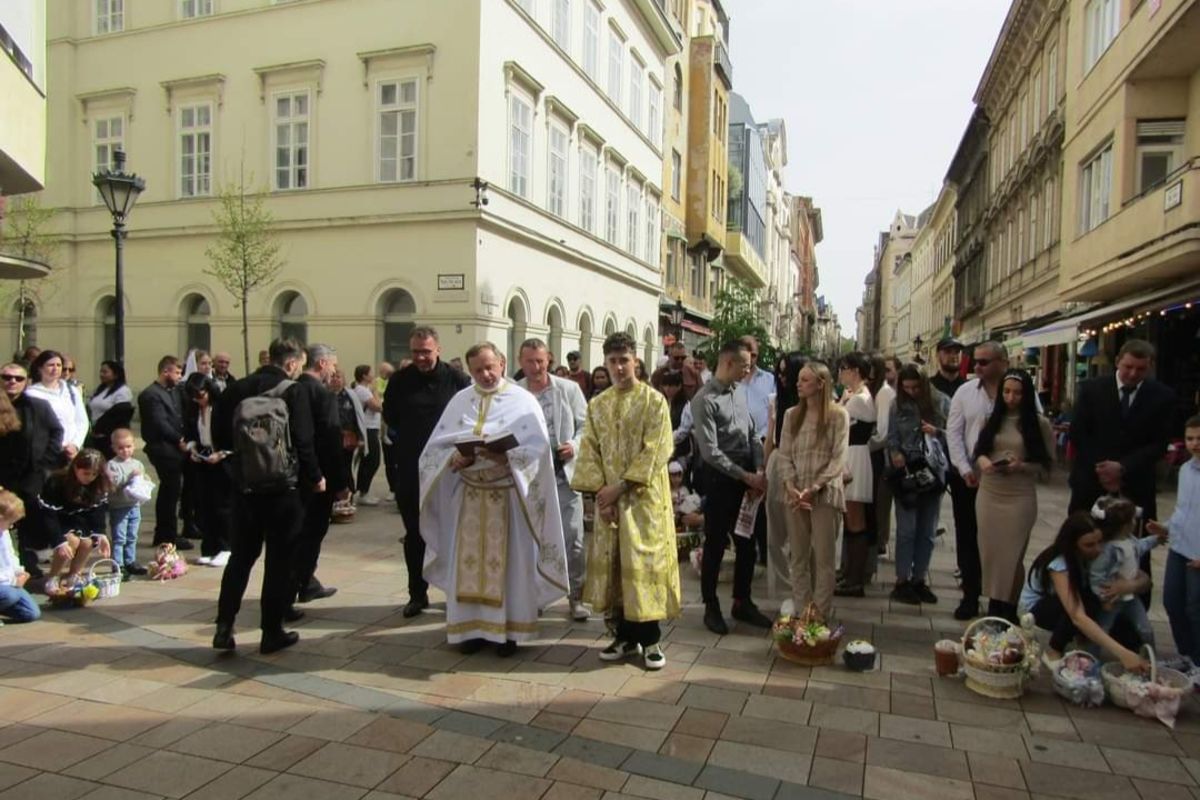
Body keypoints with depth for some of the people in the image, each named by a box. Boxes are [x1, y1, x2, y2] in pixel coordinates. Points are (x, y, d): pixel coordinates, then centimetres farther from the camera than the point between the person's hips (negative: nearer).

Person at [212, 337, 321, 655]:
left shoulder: (238, 389, 4)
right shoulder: (293, 391, -10)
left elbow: (220, 438, 6)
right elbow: (303, 441, -13)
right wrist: (315, 476, 1)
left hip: (246, 486, 5)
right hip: (282, 487, -5)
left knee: (241, 557, 15)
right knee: (280, 560, 5)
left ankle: (224, 628, 13)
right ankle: (272, 632, 11)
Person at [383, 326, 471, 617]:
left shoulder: (458, 380, -7)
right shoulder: (400, 380, 0)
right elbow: (389, 415, 16)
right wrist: (408, 438, 9)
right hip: (410, 470, 2)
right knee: (414, 534, 10)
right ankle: (417, 594, 21)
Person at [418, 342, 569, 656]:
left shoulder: (523, 400, -2)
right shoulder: (460, 400, 8)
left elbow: (538, 447, -11)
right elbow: (436, 445, 6)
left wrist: (506, 456, -26)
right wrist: (455, 457, -14)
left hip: (508, 494, -3)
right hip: (468, 493, 3)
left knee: (509, 560, 2)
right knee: (468, 560, 7)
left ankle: (509, 629, 13)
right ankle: (472, 625, 19)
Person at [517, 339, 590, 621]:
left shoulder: (569, 389, 3)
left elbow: (586, 426, 4)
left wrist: (575, 445, -13)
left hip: (564, 473, 0)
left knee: (572, 537, 0)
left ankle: (576, 596, 15)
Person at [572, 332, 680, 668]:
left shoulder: (654, 401, -5)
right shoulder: (597, 405, 9)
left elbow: (655, 452, -12)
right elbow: (590, 452, 6)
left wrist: (620, 487, -16)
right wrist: (600, 492, -7)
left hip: (644, 498, -4)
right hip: (608, 498, 4)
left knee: (644, 564, -2)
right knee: (613, 566, 7)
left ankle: (650, 639, 10)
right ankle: (625, 635, 19)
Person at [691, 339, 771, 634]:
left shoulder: (740, 390, 5)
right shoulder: (705, 399, -17)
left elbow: (752, 433, 9)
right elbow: (710, 452, -20)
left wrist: (759, 471, -4)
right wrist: (746, 476, -18)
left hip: (747, 476, 7)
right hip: (720, 478, -7)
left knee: (746, 543, 14)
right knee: (715, 544, 6)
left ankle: (742, 602, 30)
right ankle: (711, 606, 21)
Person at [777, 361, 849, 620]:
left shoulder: (838, 415, -4)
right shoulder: (791, 415, 8)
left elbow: (838, 458, -9)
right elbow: (784, 455, 5)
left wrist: (815, 488, -17)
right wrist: (790, 487, -11)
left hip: (825, 494, -4)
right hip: (795, 494, 4)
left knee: (824, 557, 3)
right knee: (799, 556, 10)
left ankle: (820, 615, 12)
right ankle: (800, 613, 19)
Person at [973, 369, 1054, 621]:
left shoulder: (1040, 423, -4)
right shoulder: (991, 419, 8)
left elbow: (1046, 464, -3)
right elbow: (978, 451, 10)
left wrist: (1022, 466, -21)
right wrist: (983, 461, -12)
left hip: (1020, 498, -3)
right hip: (988, 495, 3)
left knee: (1011, 555, 5)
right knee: (990, 552, 7)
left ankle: (1009, 611, 20)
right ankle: (993, 607, 20)